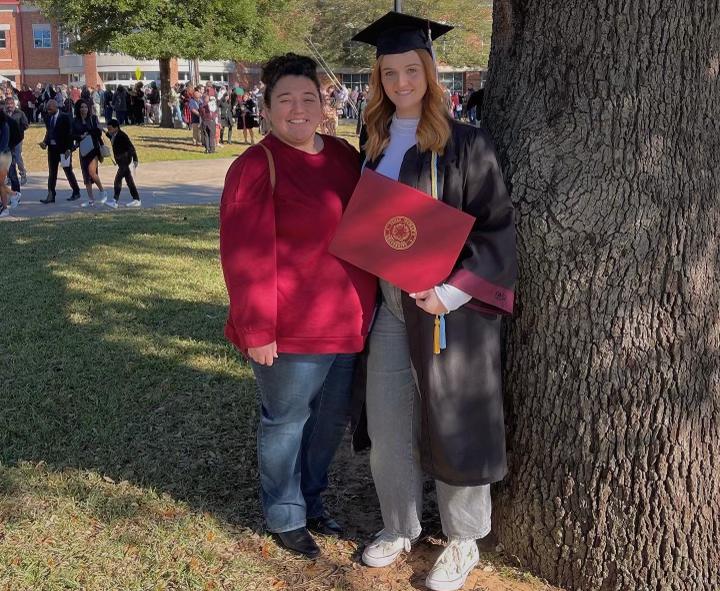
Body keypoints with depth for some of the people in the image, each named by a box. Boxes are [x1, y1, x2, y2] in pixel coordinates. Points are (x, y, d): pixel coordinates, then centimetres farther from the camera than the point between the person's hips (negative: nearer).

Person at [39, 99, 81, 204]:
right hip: (52, 148, 5)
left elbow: (69, 134, -10)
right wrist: (45, 142, -3)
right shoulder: (48, 118, 7)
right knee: (52, 173, 4)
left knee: (68, 171, 6)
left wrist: (68, 149, -15)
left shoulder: (65, 118, -10)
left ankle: (76, 192, 21)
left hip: (63, 149, -5)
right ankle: (51, 196, 5)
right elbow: (48, 132, 15)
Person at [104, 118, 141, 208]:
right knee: (129, 180, 12)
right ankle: (136, 200, 18)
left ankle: (115, 201, -16)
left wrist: (135, 159, -20)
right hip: (120, 160, 9)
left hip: (125, 159, -9)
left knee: (118, 179, -14)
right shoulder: (113, 136, 7)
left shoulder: (122, 136, -17)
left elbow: (131, 147, -18)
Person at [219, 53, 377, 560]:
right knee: (286, 423, 10)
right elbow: (247, 256, -16)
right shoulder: (257, 166, -13)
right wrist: (258, 330, -18)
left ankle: (312, 499, 41)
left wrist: (364, 309, 14)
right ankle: (286, 516, 31)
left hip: (348, 323, 7)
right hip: (292, 327, -6)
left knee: (332, 419, 19)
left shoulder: (345, 156, 6)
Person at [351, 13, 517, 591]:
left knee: (453, 426, 6)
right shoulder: (376, 143, 7)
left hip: (447, 307, -5)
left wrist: (452, 292, -19)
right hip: (389, 305, 5)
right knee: (388, 423, 10)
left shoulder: (465, 143, -10)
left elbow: (497, 228, -11)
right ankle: (400, 528, 30)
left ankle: (463, 542, 25)